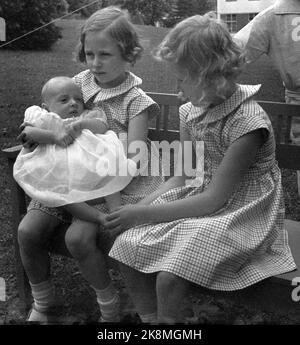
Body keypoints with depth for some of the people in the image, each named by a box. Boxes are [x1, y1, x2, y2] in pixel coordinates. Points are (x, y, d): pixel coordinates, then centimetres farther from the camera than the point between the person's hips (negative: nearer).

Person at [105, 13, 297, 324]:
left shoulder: (247, 122, -21)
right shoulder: (191, 112, 2)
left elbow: (214, 199, -21)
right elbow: (181, 179, 7)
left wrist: (144, 214, -19)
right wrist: (137, 208, -7)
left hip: (241, 216, -7)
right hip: (202, 202, 7)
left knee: (169, 274, -26)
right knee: (127, 246, -11)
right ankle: (150, 320, 6)